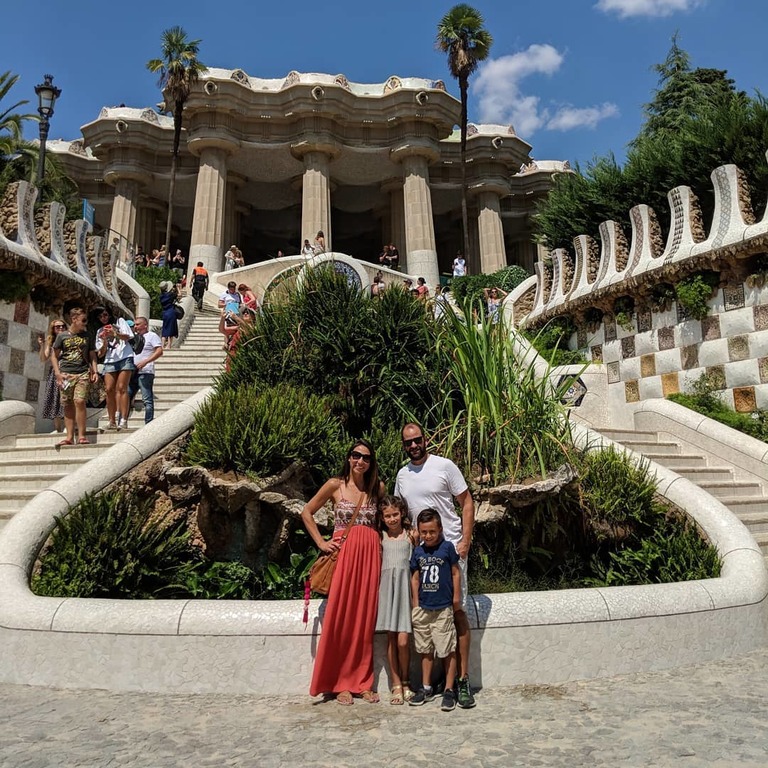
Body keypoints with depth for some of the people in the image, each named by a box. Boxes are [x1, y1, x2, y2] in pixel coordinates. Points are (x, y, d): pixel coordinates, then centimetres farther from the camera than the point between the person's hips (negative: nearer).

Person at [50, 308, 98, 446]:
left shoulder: (87, 336, 11)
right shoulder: (62, 336, 6)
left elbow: (92, 355, 16)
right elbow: (54, 356, 8)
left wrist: (95, 371, 4)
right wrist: (57, 373, -3)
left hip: (83, 373, 0)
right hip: (66, 374, 0)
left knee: (80, 401, -14)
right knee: (68, 405, 1)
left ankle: (81, 436, -9)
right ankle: (69, 437, 5)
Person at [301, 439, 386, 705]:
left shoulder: (377, 488, 8)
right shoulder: (335, 485, 0)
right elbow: (306, 512, 5)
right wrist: (321, 543, 0)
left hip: (370, 554, 3)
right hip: (344, 553, -3)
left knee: (365, 619, 6)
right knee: (340, 618, -1)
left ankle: (361, 681, 19)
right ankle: (339, 683, 13)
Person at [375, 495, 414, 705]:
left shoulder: (410, 534, 4)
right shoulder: (380, 536, 9)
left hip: (405, 585, -2)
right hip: (387, 586, 2)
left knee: (403, 640, -7)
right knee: (391, 638, 3)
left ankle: (405, 682, 15)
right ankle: (396, 685, 14)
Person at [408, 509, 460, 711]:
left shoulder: (447, 548, -7)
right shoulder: (418, 551, 3)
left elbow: (455, 573, -2)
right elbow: (415, 578, 9)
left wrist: (456, 599, -1)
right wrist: (415, 603, 8)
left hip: (443, 608, -4)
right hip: (423, 608, 4)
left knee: (448, 650, 2)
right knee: (425, 649, 15)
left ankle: (449, 690, 13)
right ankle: (426, 688, 26)